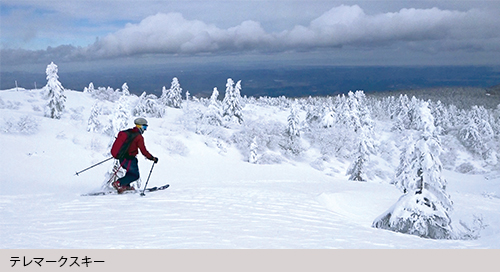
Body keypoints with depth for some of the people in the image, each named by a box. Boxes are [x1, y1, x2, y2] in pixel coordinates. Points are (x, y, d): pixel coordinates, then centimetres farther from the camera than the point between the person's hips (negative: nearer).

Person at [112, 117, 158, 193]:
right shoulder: (139, 137, -15)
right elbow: (144, 151, -17)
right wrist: (152, 158, -7)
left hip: (121, 157, 8)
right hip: (129, 159, -8)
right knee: (135, 175, 5)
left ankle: (126, 185, 20)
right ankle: (118, 183, -7)